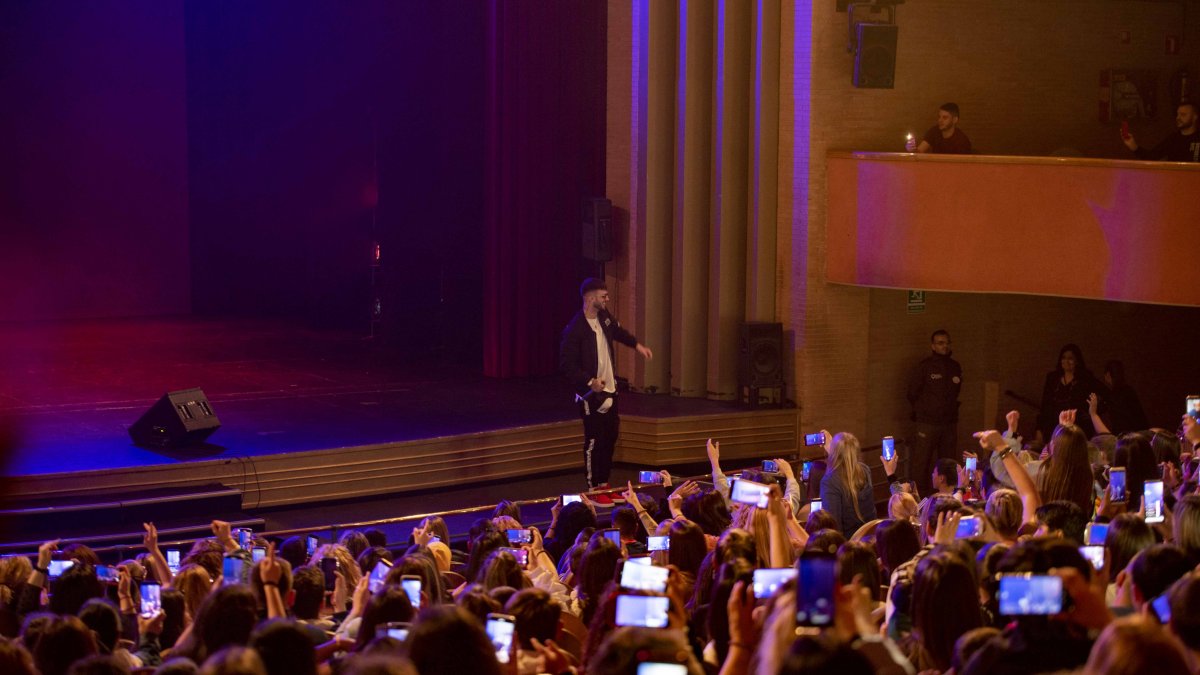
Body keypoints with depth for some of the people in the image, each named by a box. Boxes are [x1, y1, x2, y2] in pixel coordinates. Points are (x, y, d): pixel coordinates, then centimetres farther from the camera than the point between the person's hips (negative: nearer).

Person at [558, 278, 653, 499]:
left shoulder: (603, 317, 2)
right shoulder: (575, 329, -22)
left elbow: (617, 331, 26)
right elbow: (566, 365, -20)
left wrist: (637, 344, 15)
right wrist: (590, 382, -26)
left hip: (610, 389, 8)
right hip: (591, 394, -8)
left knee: (609, 437, 15)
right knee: (594, 441, -1)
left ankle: (603, 484, 27)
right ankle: (593, 490, 10)